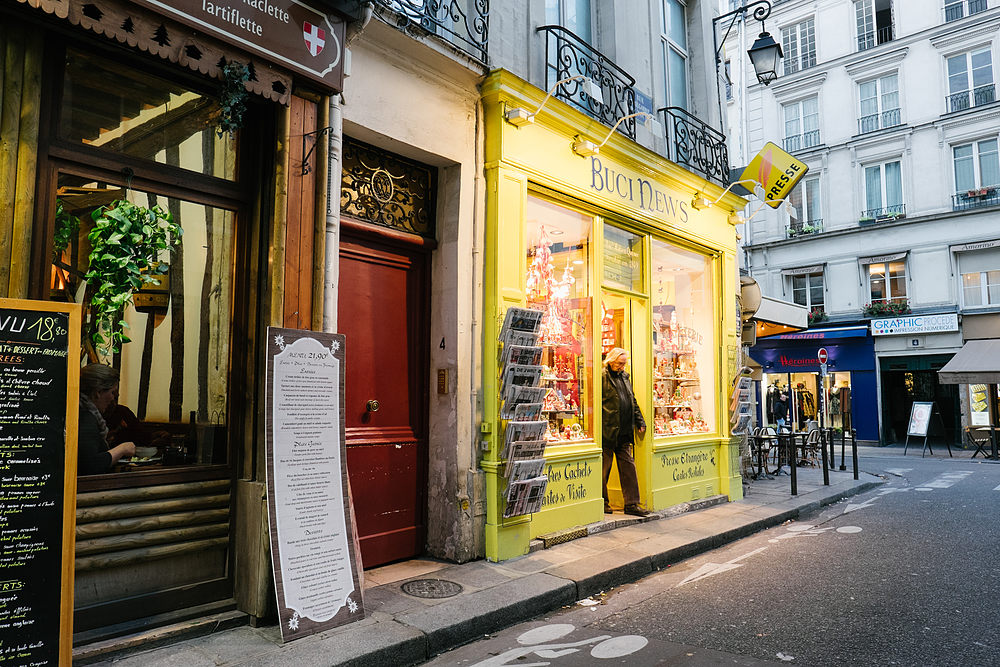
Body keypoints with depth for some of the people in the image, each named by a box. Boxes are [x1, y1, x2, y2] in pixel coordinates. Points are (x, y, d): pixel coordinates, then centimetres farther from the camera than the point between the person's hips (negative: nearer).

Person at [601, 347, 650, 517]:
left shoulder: (624, 377, 17)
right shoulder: (602, 376, -8)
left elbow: (632, 401, 24)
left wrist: (639, 421, 18)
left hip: (624, 433, 7)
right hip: (607, 431, -7)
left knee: (629, 467, 6)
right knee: (604, 468, 3)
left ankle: (631, 504, 11)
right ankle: (602, 502, 16)